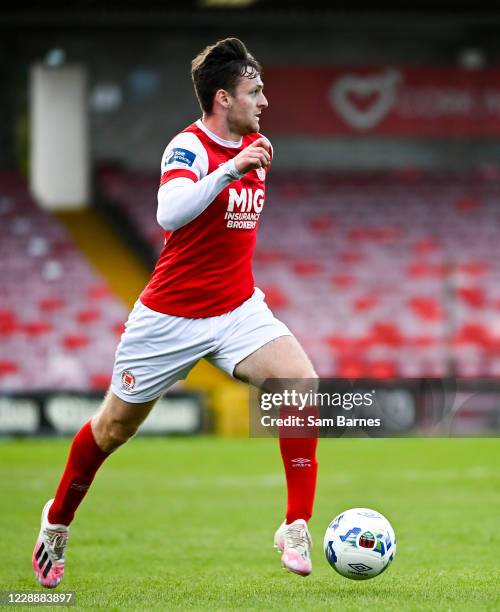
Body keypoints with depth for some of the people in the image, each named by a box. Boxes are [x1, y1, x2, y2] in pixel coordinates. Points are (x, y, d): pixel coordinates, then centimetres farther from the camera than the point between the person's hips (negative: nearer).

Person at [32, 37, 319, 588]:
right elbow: (169, 214, -37)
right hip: (171, 315, -5)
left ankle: (296, 529, -13)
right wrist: (230, 170, -42)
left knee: (301, 383, -20)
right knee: (115, 427, 9)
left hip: (238, 310, 5)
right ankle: (58, 520, 36)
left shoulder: (254, 146, 6)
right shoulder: (189, 147, -17)